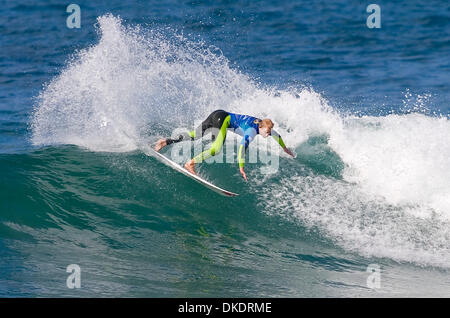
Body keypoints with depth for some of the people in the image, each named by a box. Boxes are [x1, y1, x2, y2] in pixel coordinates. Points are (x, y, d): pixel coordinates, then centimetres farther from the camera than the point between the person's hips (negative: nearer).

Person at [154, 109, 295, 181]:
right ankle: (191, 163, -27)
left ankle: (167, 141, 19)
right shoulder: (252, 131, -19)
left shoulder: (263, 125, 7)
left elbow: (276, 134, 27)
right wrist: (241, 167, -34)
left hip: (217, 115, 10)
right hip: (222, 118, -10)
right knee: (216, 149, -25)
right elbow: (243, 146, -32)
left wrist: (285, 148, 40)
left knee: (195, 135, 18)